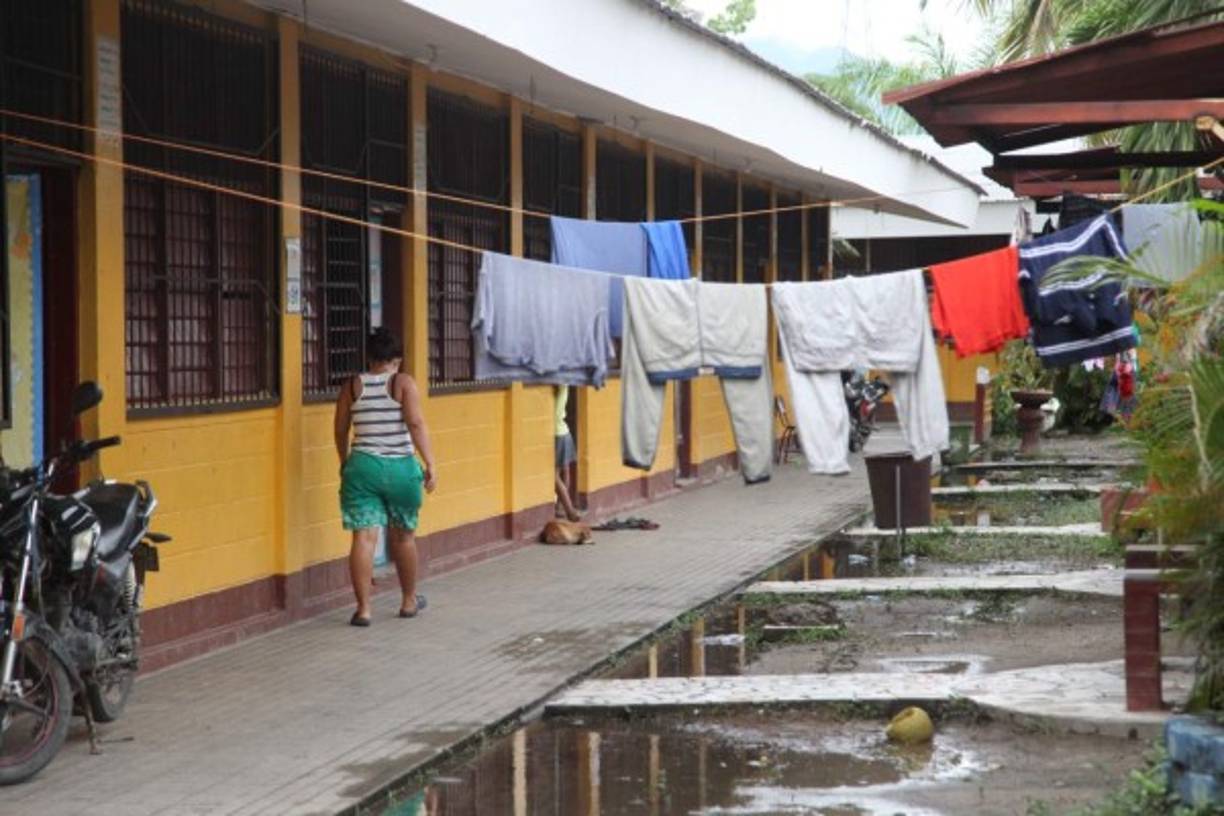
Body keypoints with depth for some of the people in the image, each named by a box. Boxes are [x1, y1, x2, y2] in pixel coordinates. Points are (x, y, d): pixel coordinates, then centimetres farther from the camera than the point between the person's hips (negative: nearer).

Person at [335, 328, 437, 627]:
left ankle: (363, 608, -11)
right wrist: (430, 465, -14)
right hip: (400, 468, -1)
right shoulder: (403, 383, -4)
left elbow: (340, 431, 10)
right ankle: (409, 601, 30)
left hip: (362, 467, 1)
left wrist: (345, 462, 27)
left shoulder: (352, 386, 4)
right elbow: (416, 424, -15)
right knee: (403, 535, 16)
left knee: (364, 537, -3)